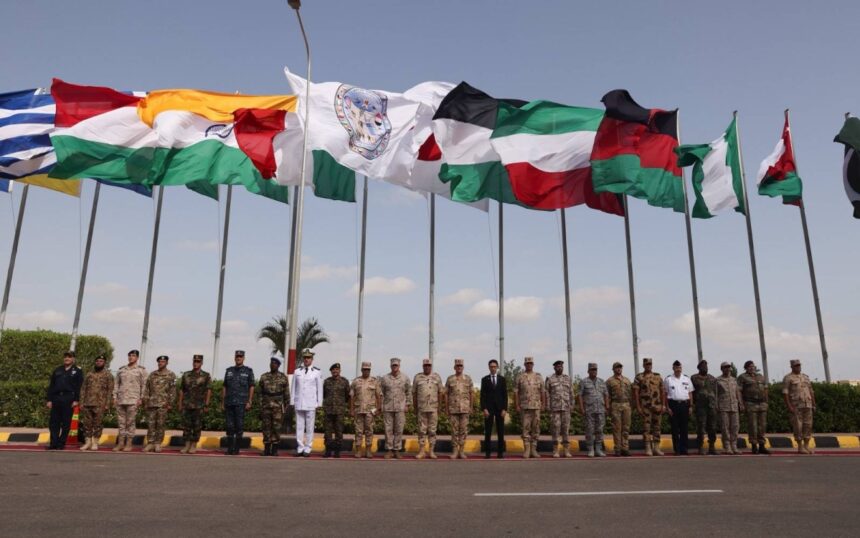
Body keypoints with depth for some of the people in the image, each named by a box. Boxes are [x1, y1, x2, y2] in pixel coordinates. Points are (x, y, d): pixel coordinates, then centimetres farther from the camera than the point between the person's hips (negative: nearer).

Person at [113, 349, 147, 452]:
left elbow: (143, 385, -1)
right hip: (120, 400, 4)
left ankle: (128, 444, 3)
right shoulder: (121, 370, 13)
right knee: (121, 422, 6)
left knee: (130, 422, -3)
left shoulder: (141, 370, 2)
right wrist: (115, 397, 6)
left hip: (133, 400, -4)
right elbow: (116, 384, 14)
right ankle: (120, 443, 13)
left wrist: (141, 398, -7)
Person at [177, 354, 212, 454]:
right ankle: (187, 445, 11)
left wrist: (206, 405, -9)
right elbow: (181, 390, 12)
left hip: (199, 406, -3)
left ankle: (194, 446, 8)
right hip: (187, 405, 3)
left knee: (197, 426, 0)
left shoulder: (206, 376, 1)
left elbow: (208, 391, -2)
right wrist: (180, 403, 6)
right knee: (186, 426, 3)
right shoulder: (186, 375, 10)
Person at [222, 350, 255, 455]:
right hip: (229, 402, 3)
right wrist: (222, 402, 10)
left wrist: (249, 402, -6)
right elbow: (224, 387, 14)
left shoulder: (248, 371, 4)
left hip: (241, 403, -3)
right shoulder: (229, 371, 13)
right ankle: (230, 448, 12)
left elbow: (251, 387, 2)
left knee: (239, 426, -3)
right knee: (230, 426, 5)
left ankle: (237, 448, 3)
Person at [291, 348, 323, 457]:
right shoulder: (297, 372, 7)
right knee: (299, 426, 4)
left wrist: (319, 404, -1)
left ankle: (308, 449, 8)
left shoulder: (317, 372, 1)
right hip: (299, 404, 2)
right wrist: (292, 402, 7)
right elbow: (293, 388, 10)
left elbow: (320, 389, 3)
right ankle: (300, 448, 10)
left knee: (309, 427, 1)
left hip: (311, 405, -2)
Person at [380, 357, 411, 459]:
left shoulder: (405, 378, 3)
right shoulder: (385, 378, 3)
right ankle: (389, 450, 10)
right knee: (388, 429, 2)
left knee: (399, 430, 2)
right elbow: (381, 393, 7)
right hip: (388, 408, 0)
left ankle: (397, 450, 10)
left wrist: (407, 405, 3)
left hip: (400, 408, 0)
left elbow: (409, 392, 10)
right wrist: (381, 407, 3)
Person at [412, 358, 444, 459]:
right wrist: (414, 407, 5)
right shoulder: (417, 377, 5)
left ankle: (431, 451, 10)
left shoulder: (437, 377, 5)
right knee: (421, 430, 3)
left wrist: (439, 406, 0)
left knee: (432, 430, 3)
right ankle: (421, 451, 9)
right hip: (421, 408, 0)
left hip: (433, 408, 0)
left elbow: (440, 393, 5)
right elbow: (414, 393, 8)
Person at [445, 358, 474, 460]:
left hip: (465, 408, 0)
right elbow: (446, 394, 6)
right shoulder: (450, 379, 4)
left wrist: (471, 407, 1)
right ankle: (454, 451, 8)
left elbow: (472, 394, 6)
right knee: (454, 430, 2)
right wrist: (447, 408, 2)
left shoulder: (468, 379, 5)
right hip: (453, 408, 0)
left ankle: (461, 451, 8)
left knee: (463, 429, 0)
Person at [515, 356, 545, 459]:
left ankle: (534, 449, 9)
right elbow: (516, 392, 3)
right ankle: (526, 450, 3)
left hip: (536, 406, 1)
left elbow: (542, 392, 8)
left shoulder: (539, 376, 8)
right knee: (525, 428, -1)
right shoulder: (520, 377, 4)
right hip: (525, 407, -1)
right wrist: (517, 405, -4)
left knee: (536, 427, 2)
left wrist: (543, 404, 0)